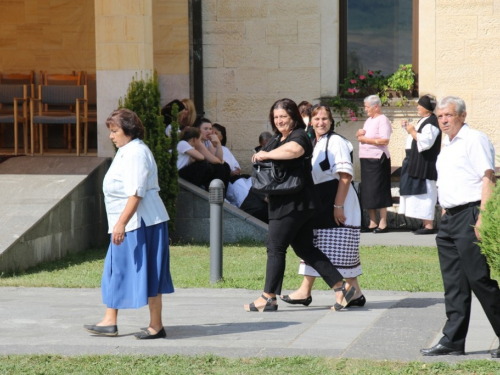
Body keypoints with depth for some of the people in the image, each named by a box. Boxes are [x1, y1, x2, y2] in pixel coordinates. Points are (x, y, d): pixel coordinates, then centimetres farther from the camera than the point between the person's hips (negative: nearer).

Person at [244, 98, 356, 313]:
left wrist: (266, 155, -25)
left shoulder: (299, 136, -13)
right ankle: (341, 287, 13)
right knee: (305, 249, 11)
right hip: (284, 202, 10)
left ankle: (268, 298, 2)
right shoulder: (277, 138, 18)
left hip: (294, 204, -10)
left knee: (275, 248, -5)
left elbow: (293, 150, -36)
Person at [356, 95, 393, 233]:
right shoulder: (369, 120, 18)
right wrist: (359, 133, 2)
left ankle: (383, 224, -5)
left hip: (378, 160, -9)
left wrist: (366, 139, -14)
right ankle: (373, 223, 14)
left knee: (378, 192, -8)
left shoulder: (382, 120, -9)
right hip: (366, 160, 9)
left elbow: (384, 140, -20)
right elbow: (362, 136, 25)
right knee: (367, 192, 9)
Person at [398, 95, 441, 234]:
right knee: (421, 193, 11)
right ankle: (425, 224, 15)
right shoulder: (424, 121, 16)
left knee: (426, 194, -10)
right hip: (417, 163, 11)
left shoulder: (431, 122, -15)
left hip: (426, 164, -11)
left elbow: (426, 141, -24)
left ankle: (429, 226, -9)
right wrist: (410, 129, 11)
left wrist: (413, 132, -15)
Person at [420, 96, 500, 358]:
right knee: (454, 284, 8)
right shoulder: (447, 145, 20)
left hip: (469, 216, -9)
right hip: (449, 218, 9)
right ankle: (452, 341, 11)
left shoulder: (474, 140, -7)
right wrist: (445, 216, 17)